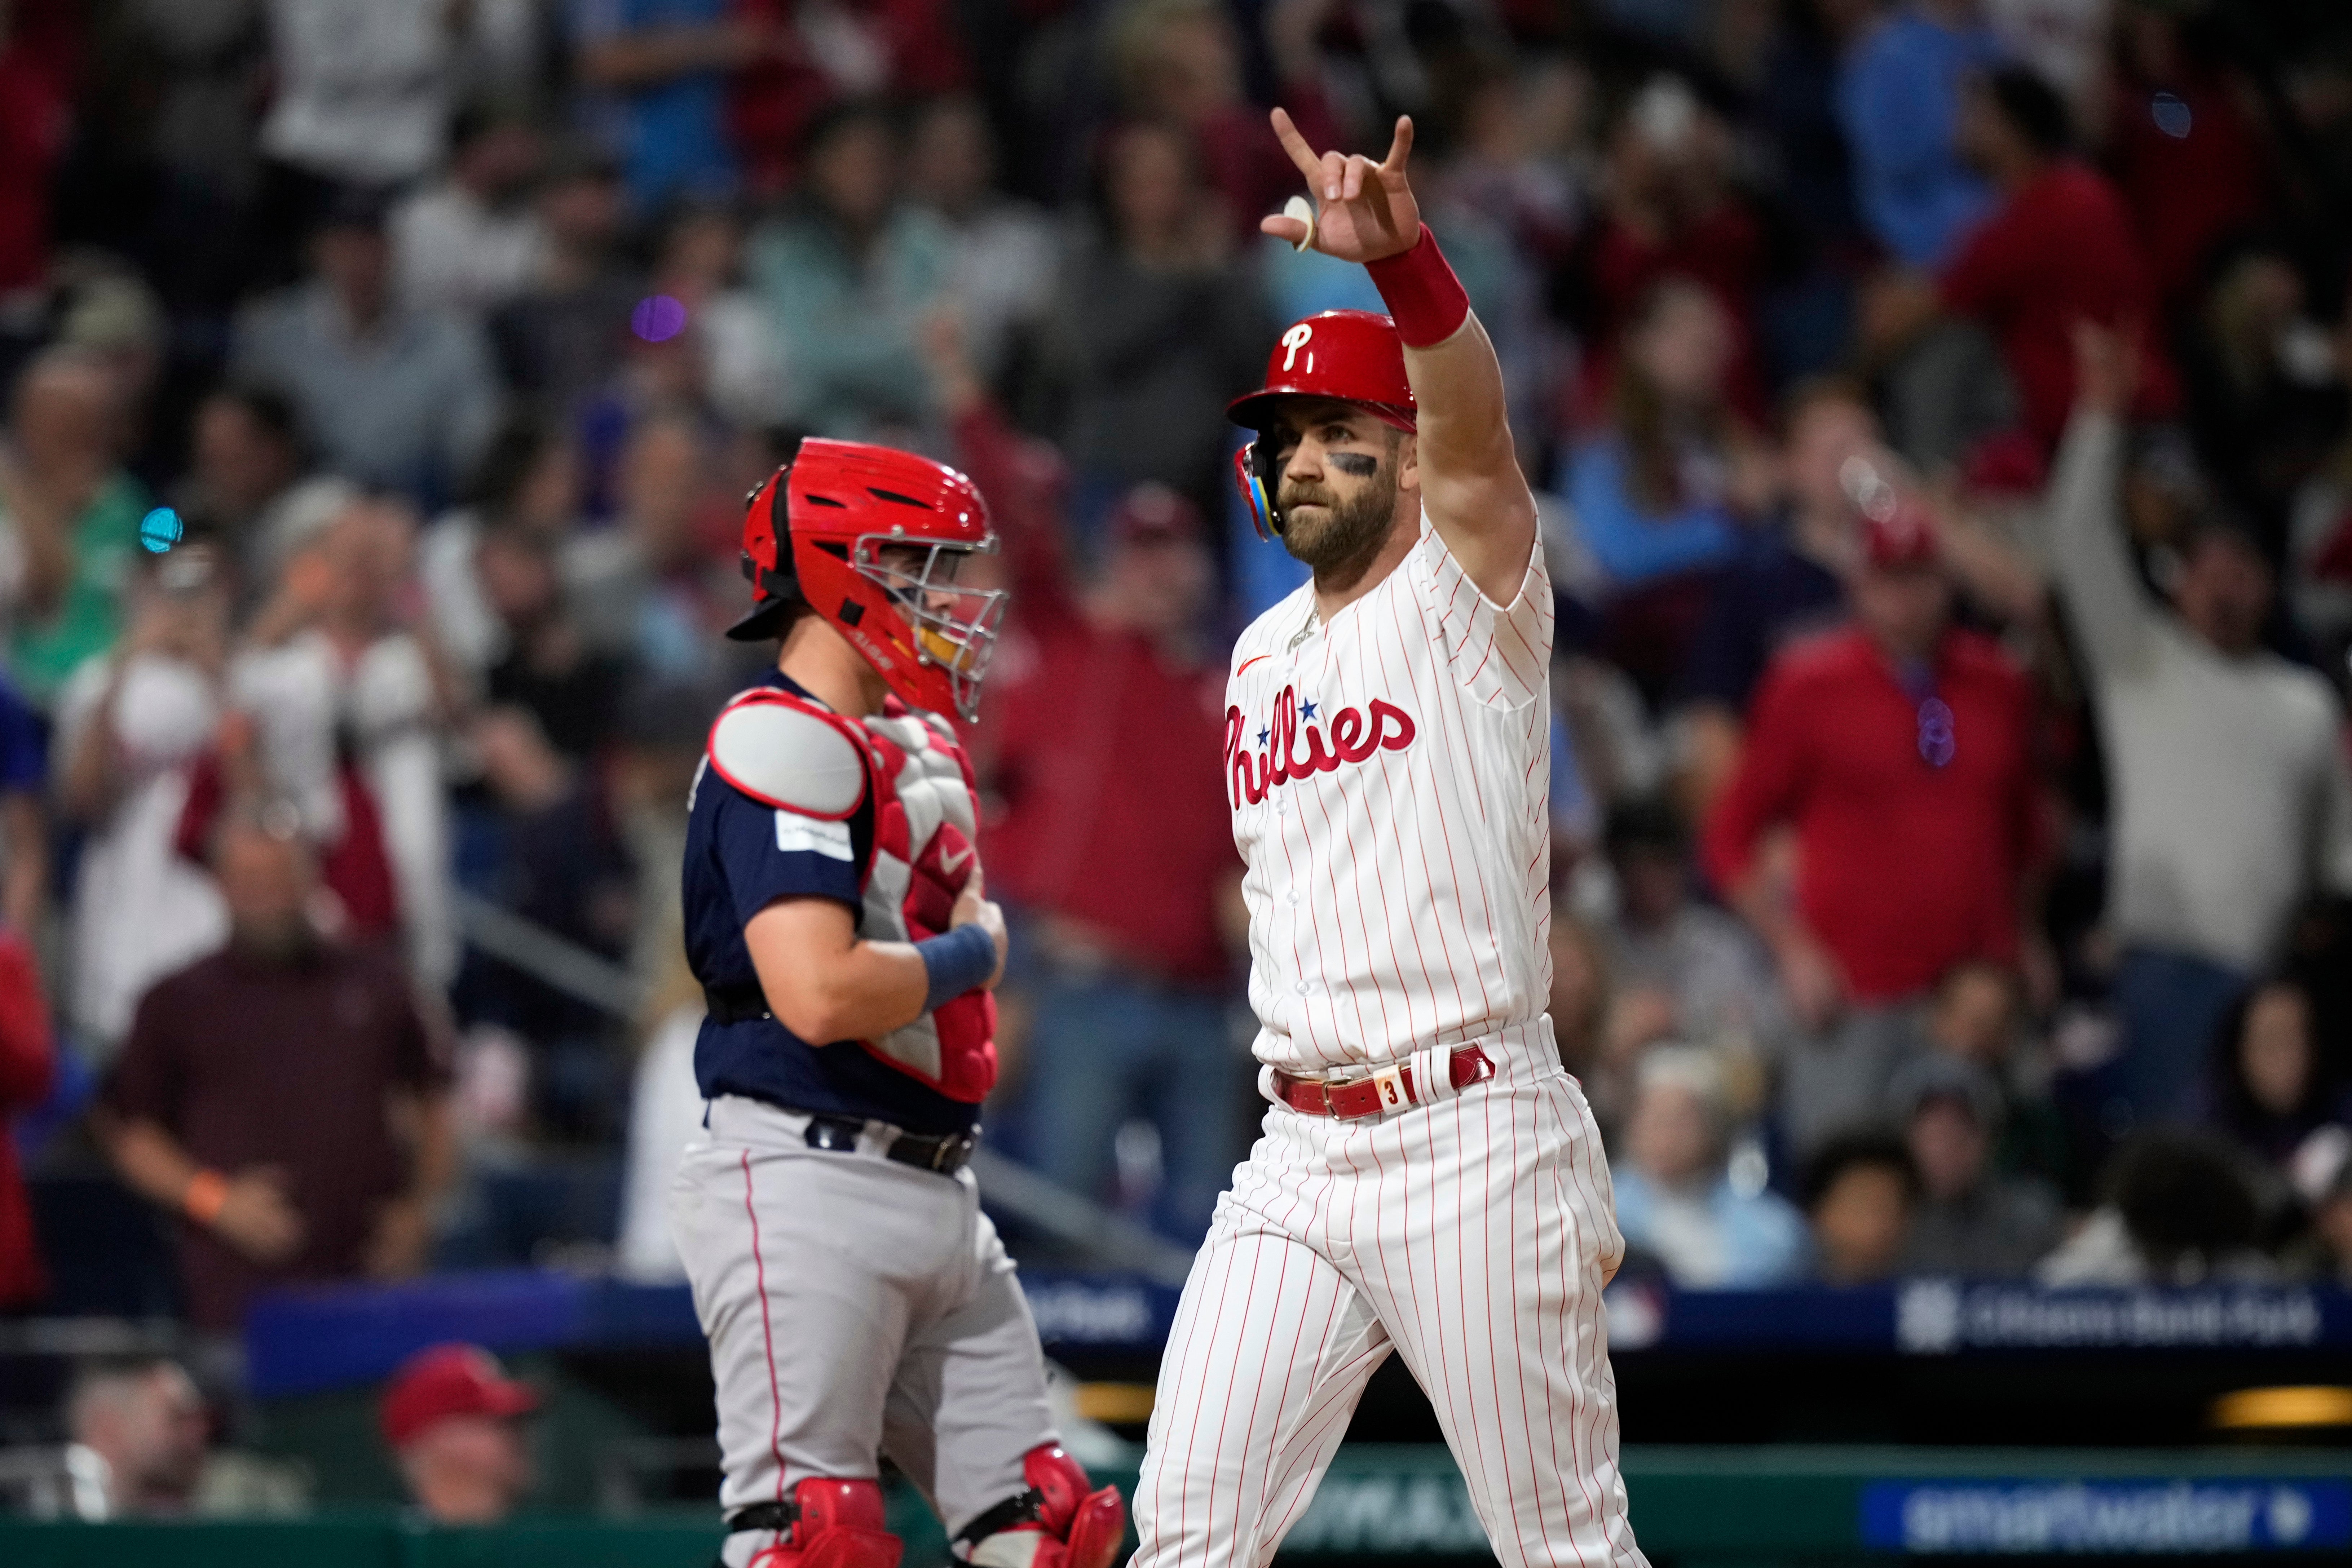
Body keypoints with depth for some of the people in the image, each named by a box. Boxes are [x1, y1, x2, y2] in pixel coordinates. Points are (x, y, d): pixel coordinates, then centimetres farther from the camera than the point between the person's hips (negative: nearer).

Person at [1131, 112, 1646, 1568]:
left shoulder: (1473, 599, -3)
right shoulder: (1260, 658, 18)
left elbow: (1470, 423, -24)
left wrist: (1400, 254, -42)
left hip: (1476, 1135, -6)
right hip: (1298, 1157, 6)